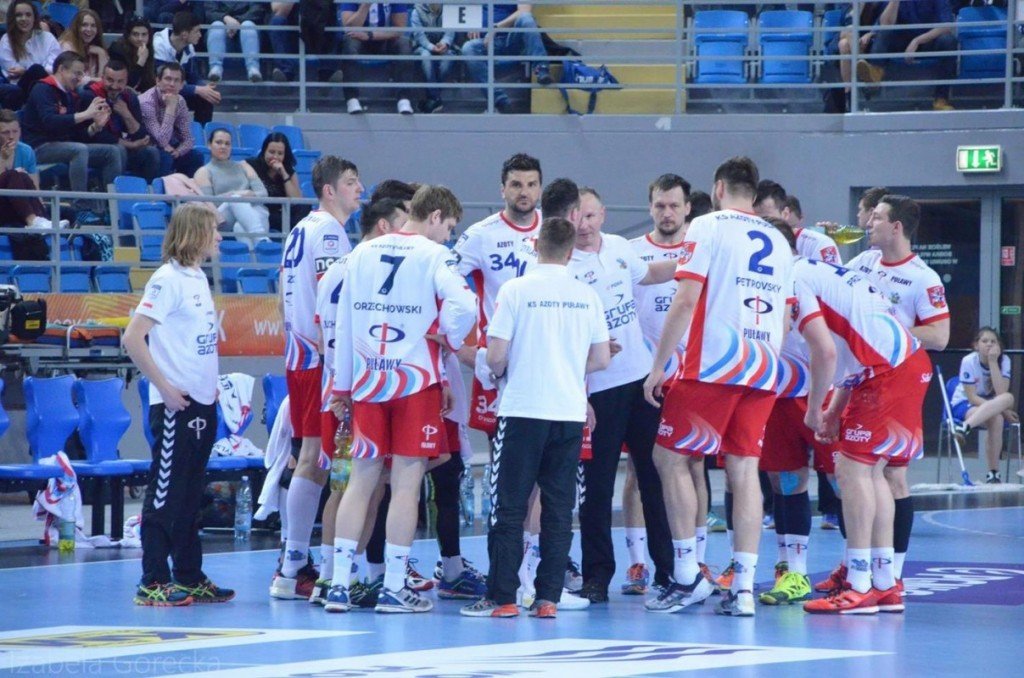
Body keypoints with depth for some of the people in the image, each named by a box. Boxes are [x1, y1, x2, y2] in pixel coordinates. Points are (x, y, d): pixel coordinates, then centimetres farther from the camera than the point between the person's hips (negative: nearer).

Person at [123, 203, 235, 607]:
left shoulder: (198, 278, 13)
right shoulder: (168, 279, -13)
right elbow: (133, 339, -18)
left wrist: (211, 385, 12)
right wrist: (165, 387, -18)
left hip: (202, 405, 9)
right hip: (176, 406, -8)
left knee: (190, 495, 13)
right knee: (165, 493, -4)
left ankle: (190, 578, 18)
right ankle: (152, 583, -2)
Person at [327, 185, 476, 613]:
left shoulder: (362, 253, 10)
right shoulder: (433, 255, -6)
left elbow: (343, 324, 11)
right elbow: (463, 305, -23)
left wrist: (341, 388, 16)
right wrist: (450, 339, -2)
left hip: (367, 381, 5)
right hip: (416, 380, -4)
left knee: (362, 479, 8)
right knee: (406, 482, 0)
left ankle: (338, 583, 3)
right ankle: (393, 589, 0)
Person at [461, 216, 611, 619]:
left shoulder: (516, 290, -6)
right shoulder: (587, 295, 4)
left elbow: (496, 356, -9)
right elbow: (601, 359, 7)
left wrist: (497, 373, 13)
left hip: (523, 409, -3)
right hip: (571, 412, 3)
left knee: (509, 508, 2)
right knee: (559, 509, 6)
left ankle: (502, 598, 1)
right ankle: (548, 598, 4)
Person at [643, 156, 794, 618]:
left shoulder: (709, 227, -2)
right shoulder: (778, 242, 16)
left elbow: (686, 301, -9)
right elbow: (785, 320, 19)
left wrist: (658, 366, -6)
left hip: (712, 365, -6)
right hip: (763, 371, 6)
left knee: (670, 458, 5)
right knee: (744, 470, 5)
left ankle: (688, 575, 0)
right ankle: (744, 587, -1)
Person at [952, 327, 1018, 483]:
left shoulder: (1004, 361, -8)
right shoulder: (969, 362, -17)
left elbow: (1001, 393, -22)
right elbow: (972, 397, -19)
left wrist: (993, 362, -26)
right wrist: (1001, 410, -29)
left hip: (991, 405, 4)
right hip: (964, 406, -4)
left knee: (1008, 398, -35)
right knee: (996, 419, -37)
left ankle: (965, 428, -44)